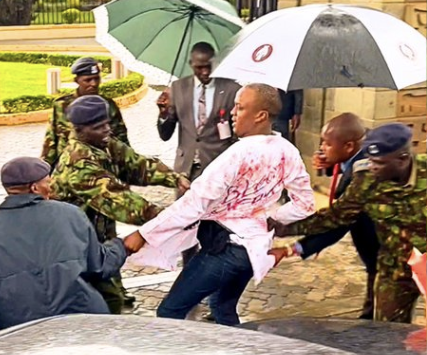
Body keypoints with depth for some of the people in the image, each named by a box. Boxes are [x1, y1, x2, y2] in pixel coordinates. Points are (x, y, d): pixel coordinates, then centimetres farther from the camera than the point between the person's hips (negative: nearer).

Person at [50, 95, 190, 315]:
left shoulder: (107, 146, 0)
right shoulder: (78, 163, -29)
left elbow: (137, 164, -5)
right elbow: (113, 195, -37)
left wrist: (175, 179, -22)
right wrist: (158, 216, -43)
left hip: (100, 235, 8)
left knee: (112, 297, 15)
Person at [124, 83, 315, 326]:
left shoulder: (239, 153, -23)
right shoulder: (287, 152, -1)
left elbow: (194, 203, -24)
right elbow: (305, 204, 9)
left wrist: (144, 233, -19)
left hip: (223, 247, -8)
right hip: (254, 245, 8)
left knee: (169, 313, 0)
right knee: (225, 311, 27)